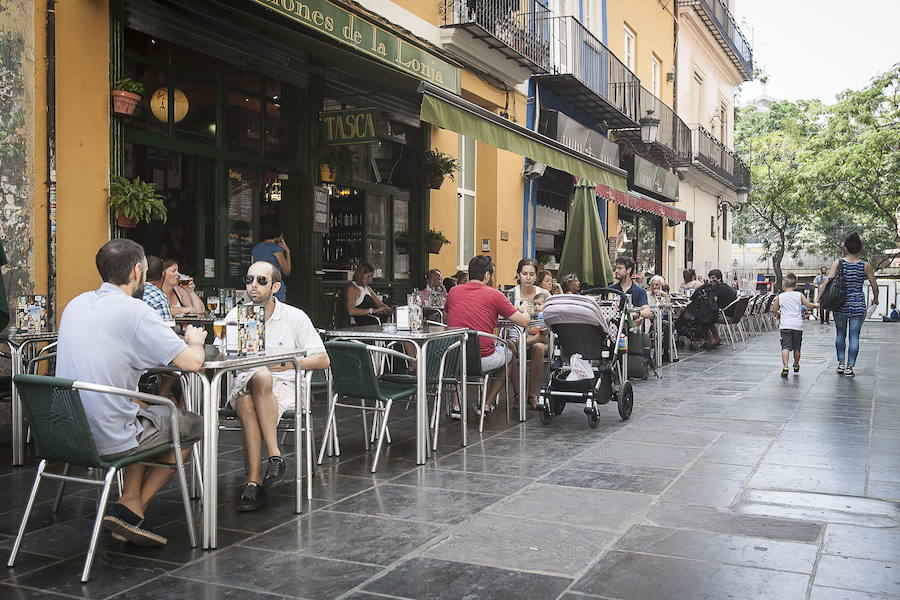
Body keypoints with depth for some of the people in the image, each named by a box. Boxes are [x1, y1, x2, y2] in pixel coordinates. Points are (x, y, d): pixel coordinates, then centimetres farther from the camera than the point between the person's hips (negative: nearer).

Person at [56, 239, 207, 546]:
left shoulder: (76, 304, 8)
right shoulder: (134, 310, -16)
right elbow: (192, 362, -17)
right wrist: (194, 341, 7)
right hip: (108, 441, -7)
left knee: (148, 412, 32)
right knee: (192, 423, 16)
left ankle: (130, 502, 18)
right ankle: (131, 510, 13)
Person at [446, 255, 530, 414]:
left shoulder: (453, 292, 8)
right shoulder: (494, 295, -3)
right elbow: (524, 322, 1)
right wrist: (525, 311, 25)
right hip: (483, 361, -3)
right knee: (510, 354, 27)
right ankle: (488, 403, 25)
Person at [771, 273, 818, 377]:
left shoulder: (780, 296, 2)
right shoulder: (799, 295, 3)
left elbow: (774, 310, 9)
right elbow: (810, 305, 3)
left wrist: (778, 314, 29)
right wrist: (817, 305, 23)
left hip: (785, 325, -2)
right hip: (797, 325, 2)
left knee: (785, 347, -9)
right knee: (796, 347, 17)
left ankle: (785, 366, -26)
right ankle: (796, 365, 34)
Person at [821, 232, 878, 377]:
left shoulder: (838, 263, -5)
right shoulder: (865, 266, -2)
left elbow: (828, 282, -14)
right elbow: (875, 286, 4)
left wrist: (819, 298, -11)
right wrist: (875, 299, 22)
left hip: (841, 304, 0)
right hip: (858, 305, 0)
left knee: (840, 334, 17)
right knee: (854, 336, 4)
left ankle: (841, 364, 18)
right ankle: (850, 367, 4)